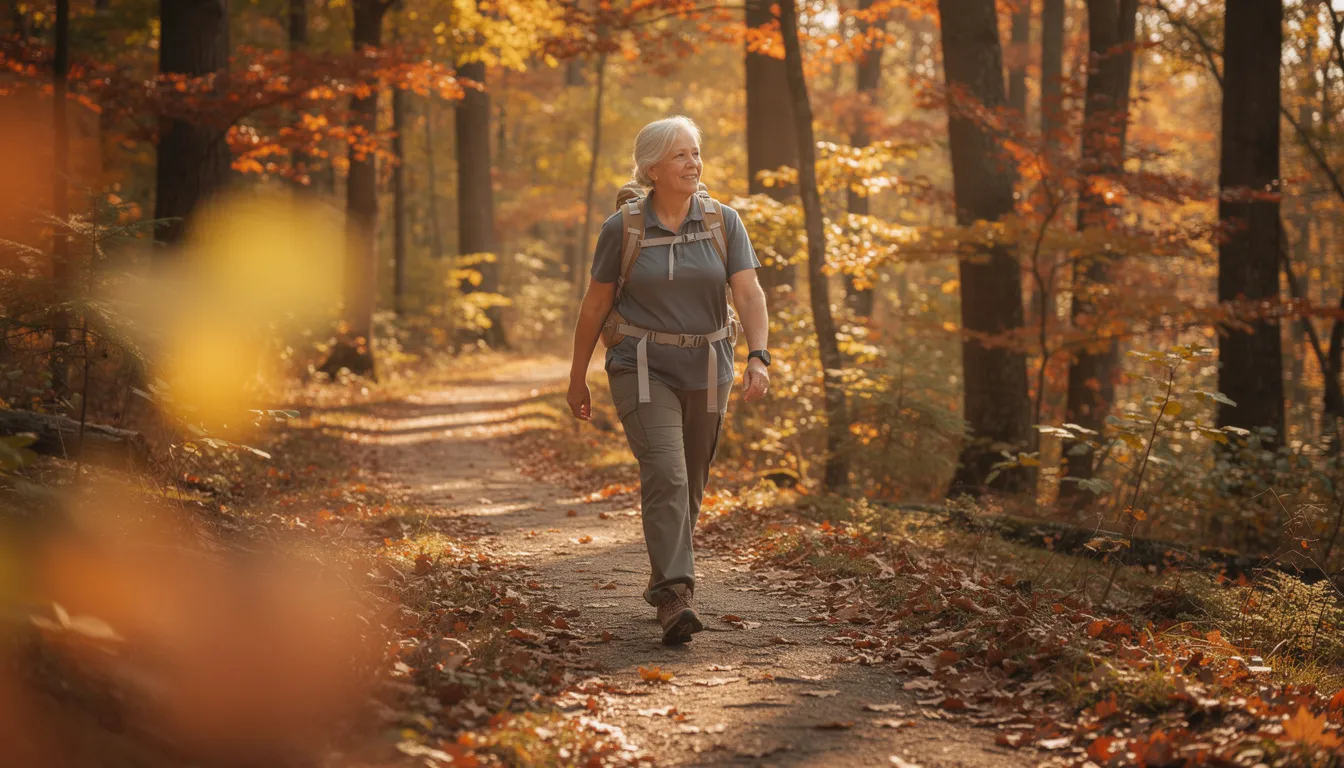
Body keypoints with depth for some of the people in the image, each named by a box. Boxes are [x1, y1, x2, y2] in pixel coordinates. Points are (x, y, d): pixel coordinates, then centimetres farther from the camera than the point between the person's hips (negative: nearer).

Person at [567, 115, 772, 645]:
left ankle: (663, 578, 34)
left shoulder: (723, 222, -1)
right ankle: (675, 598, -24)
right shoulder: (623, 228, -5)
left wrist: (758, 357, -25)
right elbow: (596, 305, 3)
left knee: (690, 485, 13)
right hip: (643, 368, -3)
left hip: (706, 370, 3)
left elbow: (749, 293, -9)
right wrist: (577, 377, 6)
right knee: (665, 476, -19)